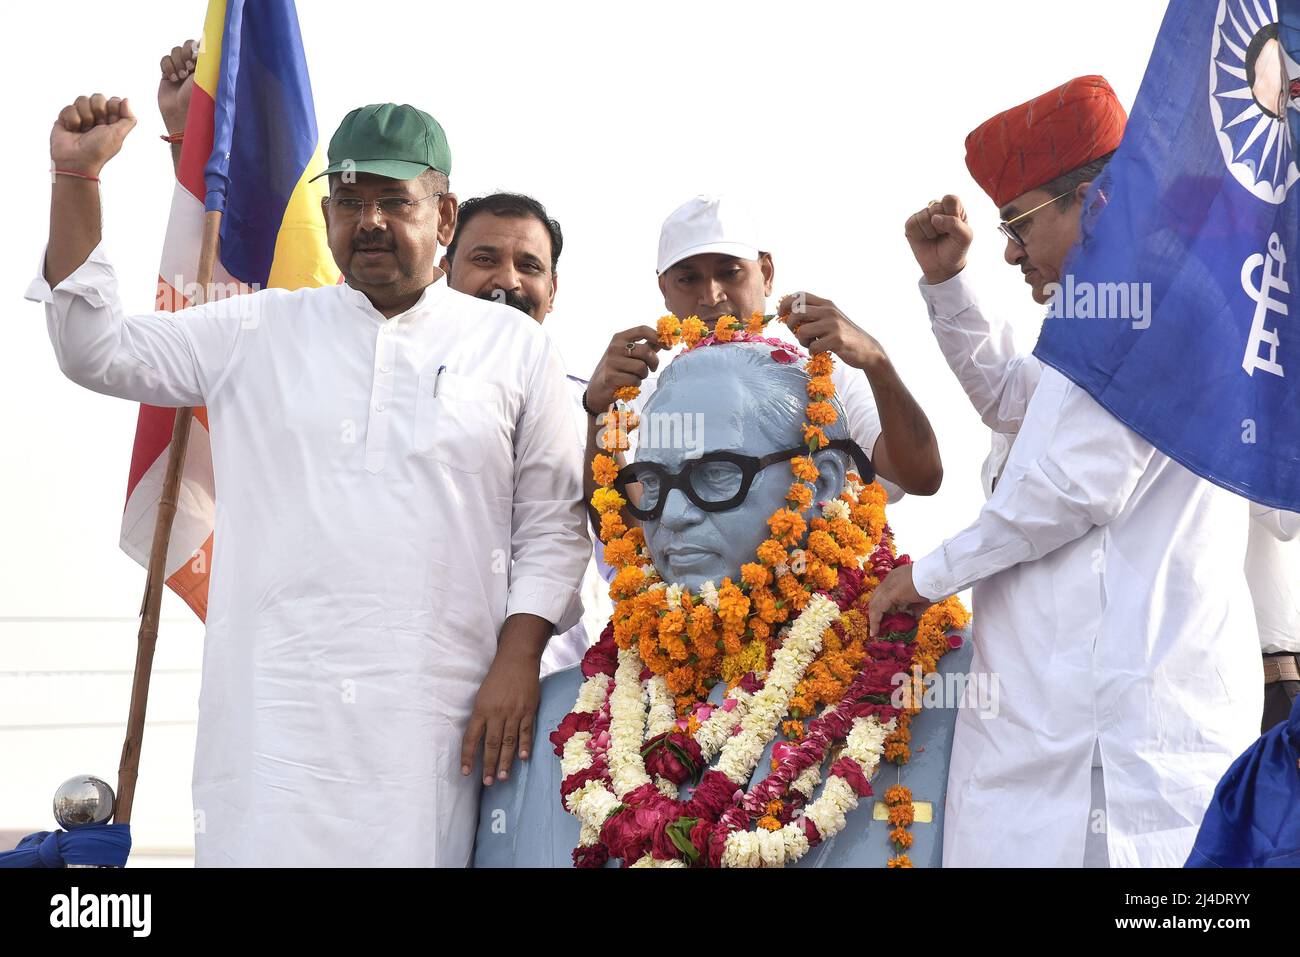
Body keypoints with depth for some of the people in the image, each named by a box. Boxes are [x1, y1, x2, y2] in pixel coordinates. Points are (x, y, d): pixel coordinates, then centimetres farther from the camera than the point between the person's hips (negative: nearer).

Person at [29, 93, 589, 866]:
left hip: (433, 713, -1)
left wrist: (519, 656, -3)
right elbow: (98, 350, 15)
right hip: (274, 708, 1)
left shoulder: (514, 345, 9)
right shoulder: (260, 331, 14)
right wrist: (78, 177, 8)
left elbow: (553, 521, 8)